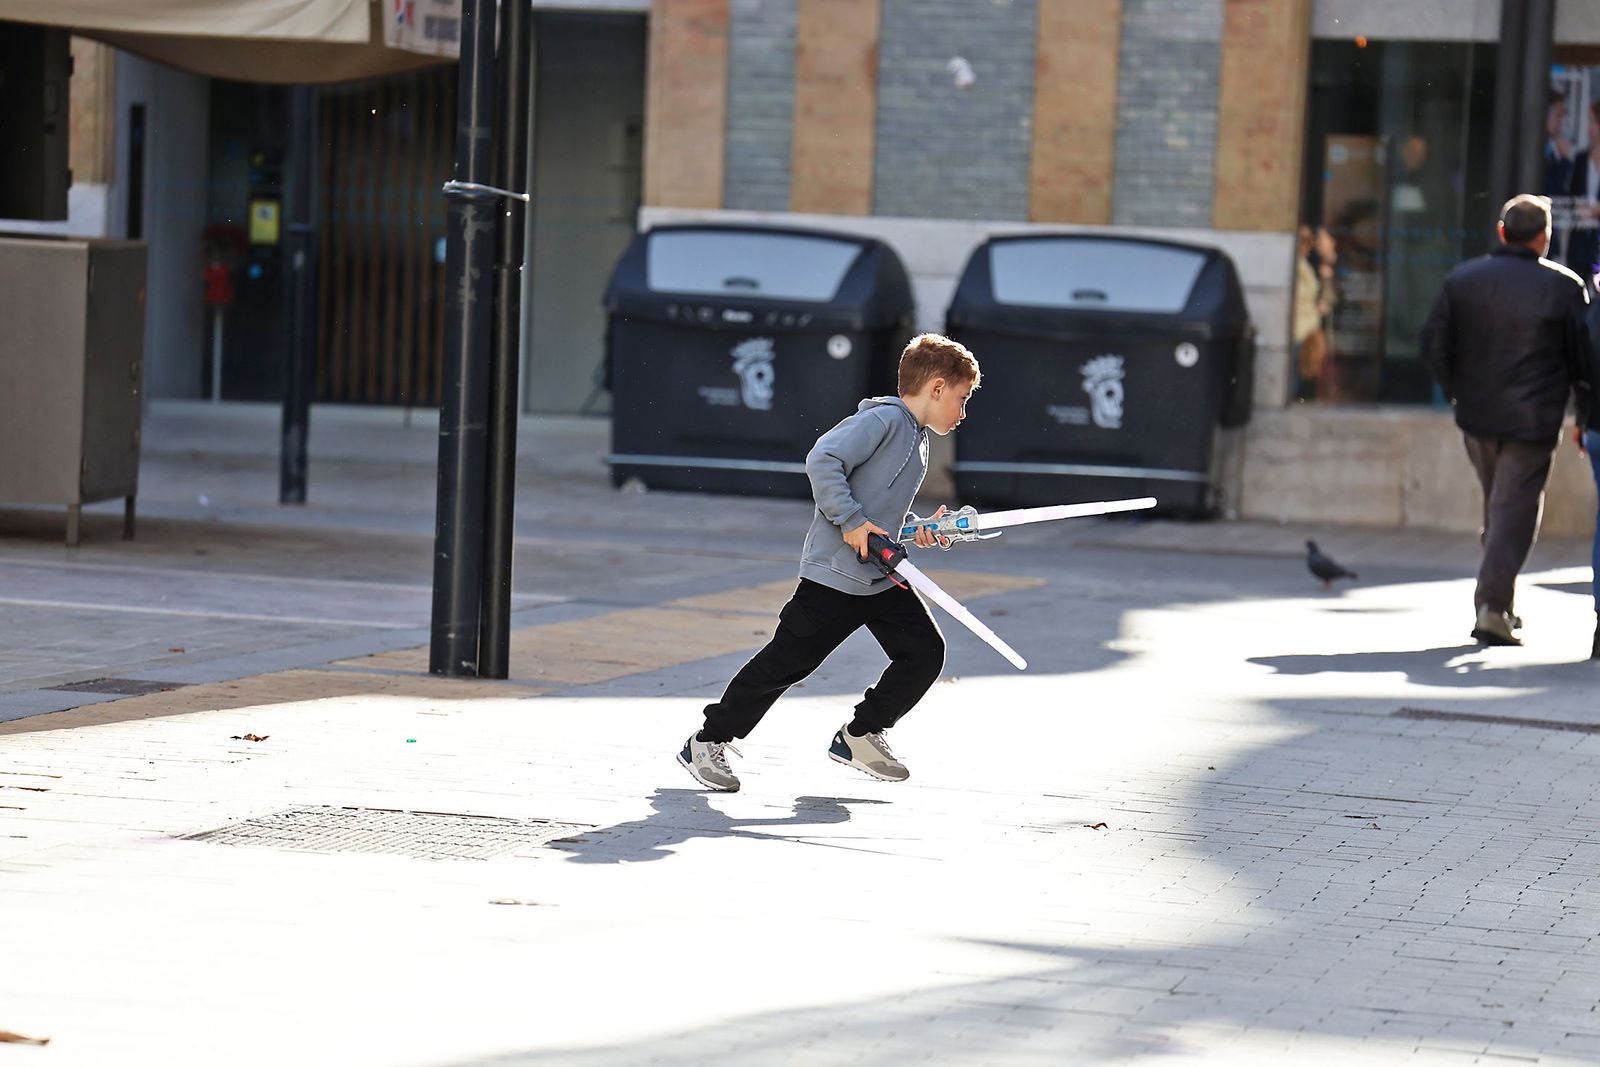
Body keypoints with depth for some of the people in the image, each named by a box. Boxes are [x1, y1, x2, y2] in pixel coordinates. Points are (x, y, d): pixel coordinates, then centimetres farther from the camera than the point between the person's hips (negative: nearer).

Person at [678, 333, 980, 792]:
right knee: (788, 660, -4)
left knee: (925, 652, 1)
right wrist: (852, 521, -25)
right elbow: (822, 461, -25)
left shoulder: (917, 437, 16)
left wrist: (917, 529, 7)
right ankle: (709, 742, 9)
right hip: (834, 574, -9)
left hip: (883, 577, 9)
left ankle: (861, 736, 16)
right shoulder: (884, 419, -14)